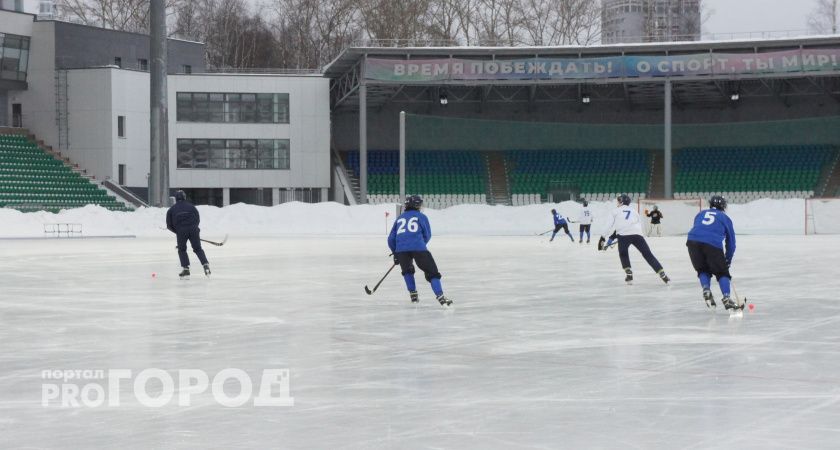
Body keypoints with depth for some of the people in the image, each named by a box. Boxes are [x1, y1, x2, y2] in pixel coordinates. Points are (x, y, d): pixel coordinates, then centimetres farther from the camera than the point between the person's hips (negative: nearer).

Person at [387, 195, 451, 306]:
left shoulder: (399, 218, 25)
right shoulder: (421, 217, 16)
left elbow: (391, 239, 24)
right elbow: (427, 235, 16)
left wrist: (395, 253, 36)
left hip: (401, 248, 3)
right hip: (418, 247, -3)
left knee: (407, 270, 30)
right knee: (432, 271, 2)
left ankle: (413, 294, 23)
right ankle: (440, 296, -12)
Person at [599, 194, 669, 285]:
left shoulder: (616, 211, 20)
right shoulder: (633, 211, 30)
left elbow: (610, 225, 12)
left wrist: (603, 237, 15)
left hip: (623, 236, -2)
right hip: (637, 235, 3)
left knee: (623, 254, 23)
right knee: (648, 254, 7)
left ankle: (629, 274, 8)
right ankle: (663, 275, -2)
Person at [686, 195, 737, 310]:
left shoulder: (700, 214, 31)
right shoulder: (725, 218, 23)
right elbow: (731, 241, 25)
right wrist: (728, 260, 35)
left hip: (693, 241, 3)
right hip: (713, 244, -3)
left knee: (703, 269, 23)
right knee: (722, 272, 12)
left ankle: (706, 290, 2)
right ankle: (726, 298, -1)